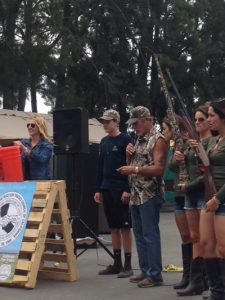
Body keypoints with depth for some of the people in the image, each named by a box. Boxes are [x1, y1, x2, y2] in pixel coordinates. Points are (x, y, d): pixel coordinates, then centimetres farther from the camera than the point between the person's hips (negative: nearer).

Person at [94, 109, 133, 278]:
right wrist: (98, 189, 12)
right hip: (107, 189, 6)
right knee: (113, 227, 10)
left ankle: (128, 265, 4)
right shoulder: (104, 142, 13)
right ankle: (117, 263, 17)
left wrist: (128, 189, -16)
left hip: (122, 190, -6)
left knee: (125, 227, -2)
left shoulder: (125, 139, -6)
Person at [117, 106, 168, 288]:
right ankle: (145, 271, 20)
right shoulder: (139, 139, 18)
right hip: (136, 195, 9)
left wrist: (135, 169, -21)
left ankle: (155, 274, 2)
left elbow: (159, 169, -18)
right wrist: (129, 154, 4)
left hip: (149, 195, -9)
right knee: (139, 235, 12)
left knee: (150, 235, -5)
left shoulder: (157, 140, -9)